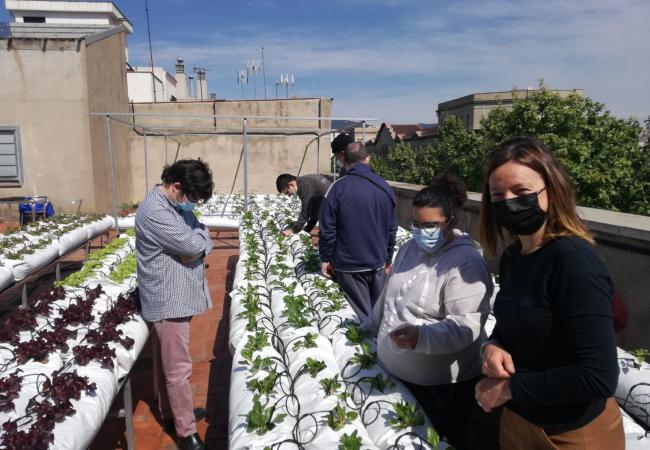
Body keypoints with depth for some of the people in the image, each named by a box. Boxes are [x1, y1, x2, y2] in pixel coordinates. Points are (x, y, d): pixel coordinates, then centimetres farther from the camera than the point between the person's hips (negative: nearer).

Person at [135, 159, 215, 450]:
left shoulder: (178, 204, 9)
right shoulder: (154, 212, -23)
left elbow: (201, 241, 8)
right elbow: (192, 244, -26)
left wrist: (197, 247, -14)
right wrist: (200, 235, -4)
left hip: (177, 296, 9)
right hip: (168, 301, -9)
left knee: (168, 362, 23)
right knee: (178, 368, 0)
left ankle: (170, 410, 39)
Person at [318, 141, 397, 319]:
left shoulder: (338, 188, -12)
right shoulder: (384, 187, 1)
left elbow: (327, 229, -11)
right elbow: (392, 228, 8)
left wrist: (325, 258, 2)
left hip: (348, 264, -3)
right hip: (378, 263, 4)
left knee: (361, 314, 7)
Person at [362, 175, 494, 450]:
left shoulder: (466, 262, -19)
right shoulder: (410, 248, 7)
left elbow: (466, 325, -27)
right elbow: (390, 296, 19)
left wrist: (420, 337, -40)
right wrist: (369, 327, 23)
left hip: (443, 384, -7)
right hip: (396, 373, 7)